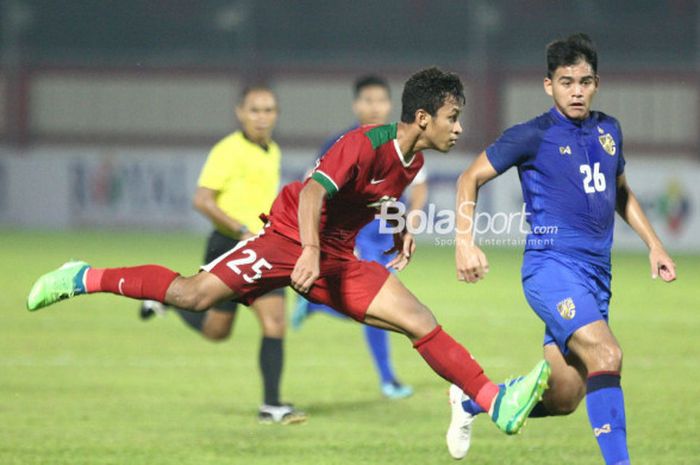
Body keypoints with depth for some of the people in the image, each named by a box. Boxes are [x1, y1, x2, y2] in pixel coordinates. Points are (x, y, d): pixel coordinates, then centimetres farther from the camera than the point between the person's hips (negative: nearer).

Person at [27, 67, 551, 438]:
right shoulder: (366, 143, -20)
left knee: (424, 324, -5)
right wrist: (310, 250, -43)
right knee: (194, 295, -16)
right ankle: (84, 279, 0)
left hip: (336, 260, 8)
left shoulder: (414, 160, 8)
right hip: (291, 237, -7)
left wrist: (399, 232, 11)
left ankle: (497, 402, -7)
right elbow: (314, 190, -30)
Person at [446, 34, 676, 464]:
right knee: (606, 353, -29)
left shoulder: (609, 131, 13)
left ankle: (472, 400, 31)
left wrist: (654, 244, 21)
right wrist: (465, 242, -8)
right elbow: (471, 178, 2)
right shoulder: (533, 136, -5)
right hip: (552, 264, -7)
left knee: (563, 399, 6)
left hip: (596, 274, 7)